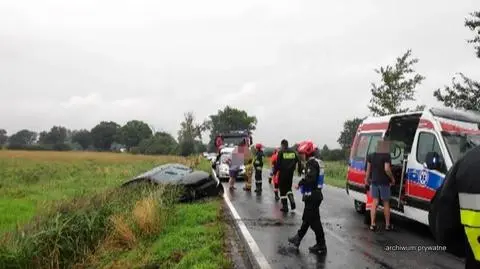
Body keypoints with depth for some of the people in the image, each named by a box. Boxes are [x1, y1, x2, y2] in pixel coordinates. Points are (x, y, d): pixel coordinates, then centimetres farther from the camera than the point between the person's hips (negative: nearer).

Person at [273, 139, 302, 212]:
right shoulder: (293, 152, 5)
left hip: (283, 173, -5)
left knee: (283, 190, 6)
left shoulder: (281, 152, -9)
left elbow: (278, 164, -14)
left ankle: (285, 206, 8)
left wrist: (274, 172, -5)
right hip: (290, 173, 5)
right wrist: (299, 171, 16)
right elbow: (298, 162, 6)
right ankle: (292, 201, 2)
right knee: (288, 188, 22)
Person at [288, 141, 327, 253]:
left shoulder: (311, 163, -17)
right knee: (307, 218, 20)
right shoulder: (317, 162, 13)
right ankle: (298, 238, 34)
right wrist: (302, 183, 8)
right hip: (316, 194, 10)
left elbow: (310, 179, -29)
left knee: (314, 221, -2)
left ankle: (321, 245, 5)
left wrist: (300, 184, -15)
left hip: (312, 196, -10)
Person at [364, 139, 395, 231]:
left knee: (374, 203, 7)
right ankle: (387, 225, 18)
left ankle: (372, 224, 3)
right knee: (386, 203, 8)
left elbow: (368, 169, 10)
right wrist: (392, 178, -7)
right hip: (384, 182, -4)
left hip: (374, 182, 4)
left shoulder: (371, 156, 5)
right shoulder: (386, 156, -12)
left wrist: (367, 179, 20)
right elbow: (387, 169, -21)